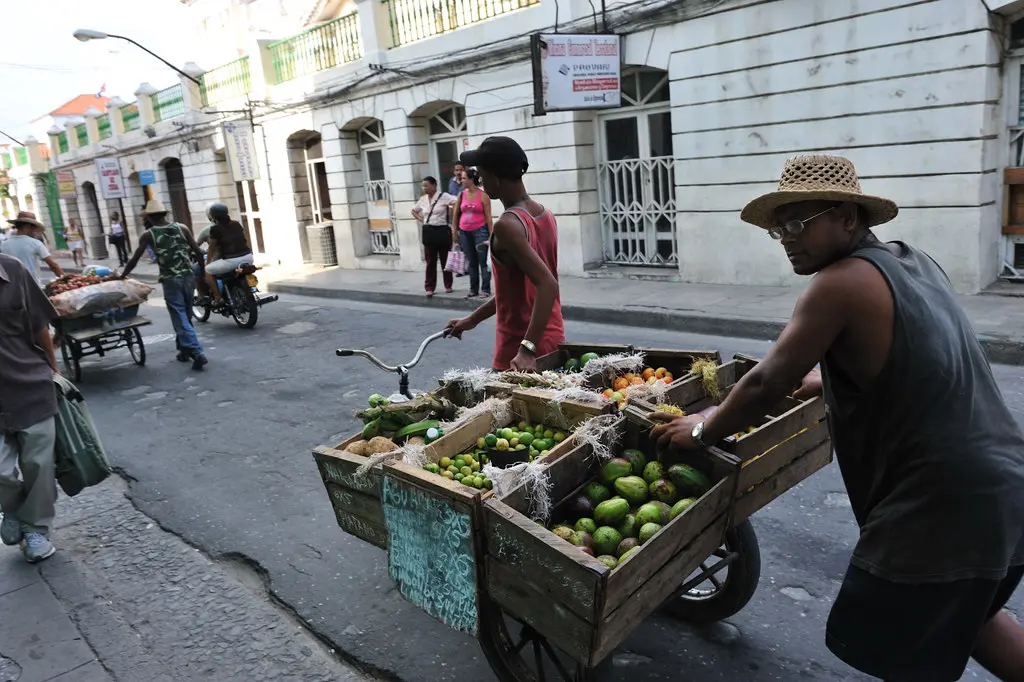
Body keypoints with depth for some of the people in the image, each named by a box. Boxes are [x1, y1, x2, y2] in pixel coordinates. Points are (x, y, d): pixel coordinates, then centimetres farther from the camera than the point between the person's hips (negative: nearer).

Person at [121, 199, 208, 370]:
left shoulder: (148, 235, -1)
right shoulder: (182, 228, 5)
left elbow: (134, 260, 0)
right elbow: (198, 252, 2)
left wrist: (122, 276, 14)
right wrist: (202, 273, 12)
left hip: (170, 280, -4)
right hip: (188, 277, 4)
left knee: (180, 319, -2)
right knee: (186, 316, 17)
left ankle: (197, 353, -14)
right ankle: (184, 350, 26)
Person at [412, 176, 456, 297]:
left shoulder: (444, 196, -9)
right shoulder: (422, 199, 8)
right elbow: (413, 211, 25)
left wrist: (450, 213, -13)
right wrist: (421, 219, 8)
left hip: (442, 231, -4)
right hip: (428, 232, 4)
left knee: (445, 260, 7)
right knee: (430, 261, 5)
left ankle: (448, 286, 19)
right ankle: (429, 288, 9)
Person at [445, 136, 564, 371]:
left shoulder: (507, 225, -19)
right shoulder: (545, 215, 7)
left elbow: (548, 284, -29)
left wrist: (527, 349, -33)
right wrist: (473, 319, 20)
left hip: (519, 348, -8)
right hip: (554, 339, 8)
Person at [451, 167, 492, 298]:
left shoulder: (483, 196, -6)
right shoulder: (461, 195, 5)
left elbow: (488, 217, -6)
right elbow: (455, 214, 12)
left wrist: (491, 235, -9)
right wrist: (454, 231, 10)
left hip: (480, 231, -4)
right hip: (464, 232, 5)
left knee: (483, 261, -1)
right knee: (472, 262, 13)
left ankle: (486, 290, 4)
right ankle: (473, 290, 20)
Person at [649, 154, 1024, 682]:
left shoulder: (842, 282, -17)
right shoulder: (914, 263, 9)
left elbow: (765, 387, -15)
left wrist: (702, 431, 0)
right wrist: (823, 381, 30)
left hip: (940, 506, -9)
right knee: (961, 613, 31)